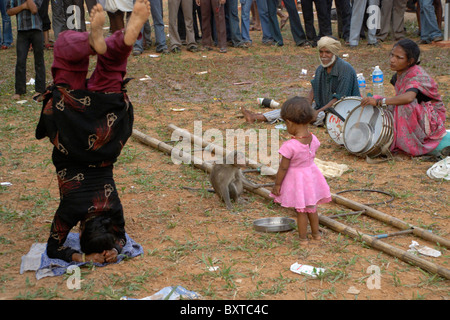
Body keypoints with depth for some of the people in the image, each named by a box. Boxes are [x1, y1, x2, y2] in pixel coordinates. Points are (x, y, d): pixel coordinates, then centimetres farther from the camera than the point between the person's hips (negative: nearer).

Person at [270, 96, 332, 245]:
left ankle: (303, 238, 26)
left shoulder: (290, 146, -30)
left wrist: (277, 184, -9)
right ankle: (316, 233, 39)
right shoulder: (313, 139, -11)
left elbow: (283, 168, -21)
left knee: (301, 210, 11)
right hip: (312, 174, 6)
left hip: (296, 177, -6)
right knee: (311, 207, 24)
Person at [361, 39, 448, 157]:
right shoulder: (399, 75, 1)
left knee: (405, 105, -36)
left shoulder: (418, 76, -25)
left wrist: (379, 101, -46)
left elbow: (408, 97, -45)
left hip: (431, 119, -8)